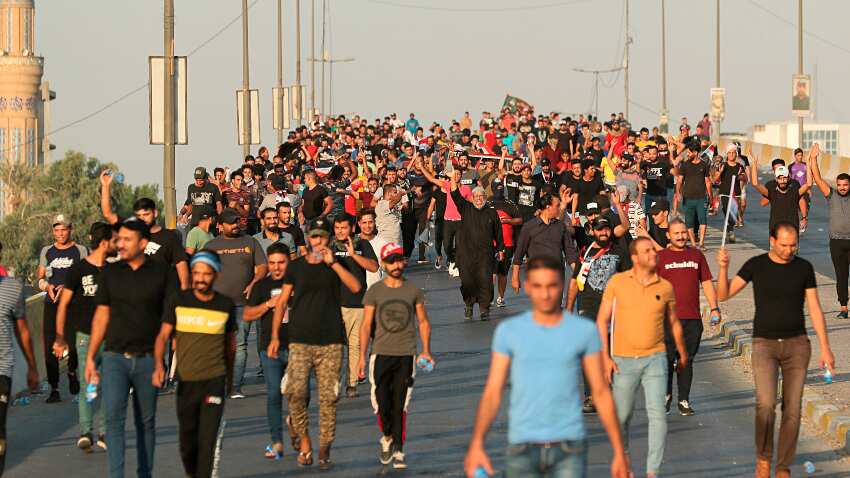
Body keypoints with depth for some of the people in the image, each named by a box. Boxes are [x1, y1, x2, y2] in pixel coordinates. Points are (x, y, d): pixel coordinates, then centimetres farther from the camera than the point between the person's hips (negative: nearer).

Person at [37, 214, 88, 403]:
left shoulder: (80, 251, 4)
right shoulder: (46, 251, 15)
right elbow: (40, 276, 17)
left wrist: (67, 287, -14)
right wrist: (47, 286, -5)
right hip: (51, 303, 3)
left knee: (73, 343, -8)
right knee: (50, 346, -5)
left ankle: (72, 372, 25)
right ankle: (54, 389, -1)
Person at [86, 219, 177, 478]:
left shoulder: (161, 272, 0)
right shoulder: (110, 272, 6)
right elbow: (102, 315, 11)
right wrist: (90, 357, 8)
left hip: (147, 358, -1)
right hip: (115, 357, 1)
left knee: (145, 420, 9)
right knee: (114, 417, -12)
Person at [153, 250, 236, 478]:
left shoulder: (226, 305, 2)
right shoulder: (177, 301, 0)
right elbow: (163, 335, -3)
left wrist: (230, 376, 23)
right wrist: (158, 366, -19)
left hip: (214, 380, -1)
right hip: (186, 381, 1)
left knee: (208, 440, -13)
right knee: (187, 440, 12)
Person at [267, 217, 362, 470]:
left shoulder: (335, 266, 8)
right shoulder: (296, 266, 9)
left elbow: (355, 287, -10)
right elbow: (282, 302, 11)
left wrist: (332, 263, -14)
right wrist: (274, 336, 5)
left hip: (330, 341, 0)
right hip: (300, 340, 0)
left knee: (328, 398, -2)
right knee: (296, 392, -14)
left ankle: (324, 449, 7)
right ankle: (304, 439, 6)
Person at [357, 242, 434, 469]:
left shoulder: (413, 291, 5)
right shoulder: (374, 292, 3)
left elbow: (423, 322, 11)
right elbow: (366, 325, 4)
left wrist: (426, 350, 0)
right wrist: (362, 356, -2)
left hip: (406, 355, 0)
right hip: (381, 354, 0)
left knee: (400, 406, -1)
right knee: (382, 403, -2)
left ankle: (398, 451, 5)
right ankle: (387, 437, 26)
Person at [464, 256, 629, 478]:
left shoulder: (584, 331, 3)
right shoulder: (508, 331, 4)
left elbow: (601, 393, 7)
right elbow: (492, 392, 1)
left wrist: (619, 452, 4)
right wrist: (476, 445, -12)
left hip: (569, 447, -1)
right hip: (523, 447, 1)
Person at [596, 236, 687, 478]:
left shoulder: (665, 287, 3)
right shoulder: (617, 282, -2)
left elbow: (673, 322, 18)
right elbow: (602, 320, 2)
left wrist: (682, 352, 29)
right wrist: (605, 357, -5)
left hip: (655, 358, 1)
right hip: (624, 360, 0)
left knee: (657, 414, -11)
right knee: (621, 416, 9)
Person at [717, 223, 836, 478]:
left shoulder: (804, 268, 1)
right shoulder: (756, 265, -2)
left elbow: (815, 309, 3)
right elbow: (723, 295, -2)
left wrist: (825, 348, -2)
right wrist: (723, 267, -20)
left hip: (797, 344, 2)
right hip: (764, 344, -1)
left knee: (792, 409, 0)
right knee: (766, 403, -20)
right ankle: (763, 458, 0)